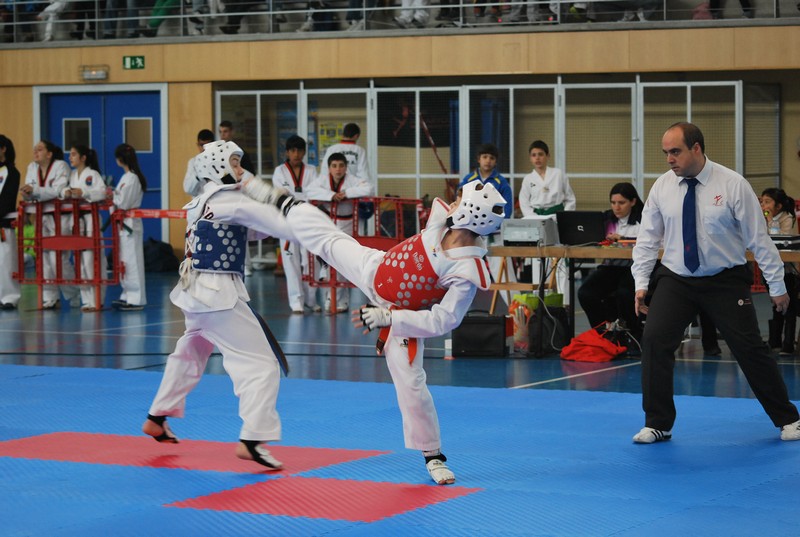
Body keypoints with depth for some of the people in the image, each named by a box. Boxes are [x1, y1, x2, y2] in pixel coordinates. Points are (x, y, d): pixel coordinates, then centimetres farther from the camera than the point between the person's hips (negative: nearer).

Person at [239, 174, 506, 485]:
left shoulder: (467, 271, -37)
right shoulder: (441, 220, -21)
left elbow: (443, 321, -31)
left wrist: (387, 317, -29)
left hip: (401, 319, -5)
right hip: (376, 270, 5)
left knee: (411, 386, -5)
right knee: (326, 239, 17)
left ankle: (433, 456, 16)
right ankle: (285, 205, 46)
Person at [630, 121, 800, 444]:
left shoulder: (732, 184, -12)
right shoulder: (662, 187, -3)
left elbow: (758, 237, -7)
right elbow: (648, 238, 5)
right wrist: (641, 283, -1)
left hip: (726, 281, -3)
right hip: (676, 280, 3)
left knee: (750, 349, -4)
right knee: (654, 342, -13)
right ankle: (657, 425, 1)